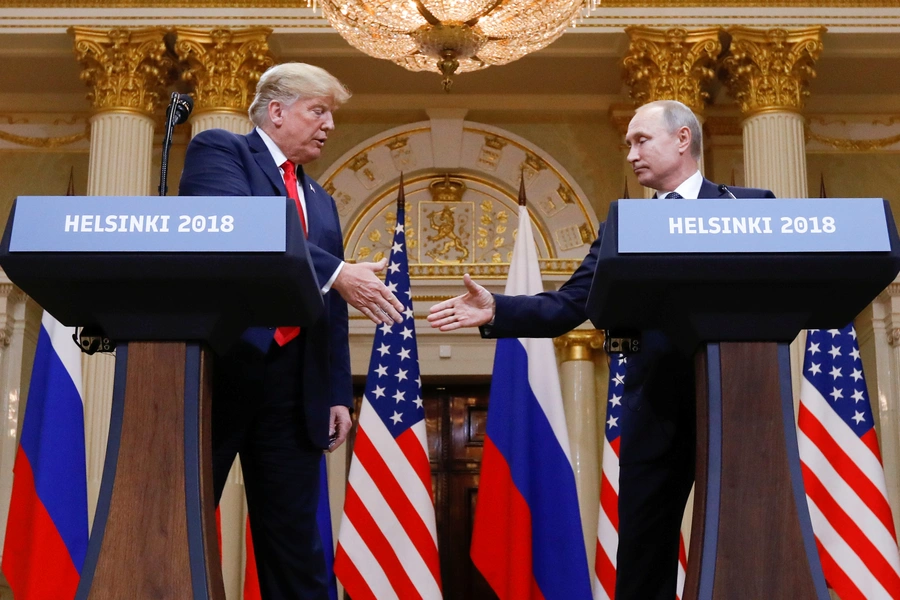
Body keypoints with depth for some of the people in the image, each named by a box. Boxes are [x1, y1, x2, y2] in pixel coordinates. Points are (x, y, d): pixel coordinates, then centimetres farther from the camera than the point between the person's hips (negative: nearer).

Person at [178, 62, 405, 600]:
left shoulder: (322, 201, 23)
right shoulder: (219, 150, 3)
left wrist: (338, 393, 11)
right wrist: (336, 272, -21)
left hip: (293, 384, 6)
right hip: (217, 366, -6)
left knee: (294, 539, 7)